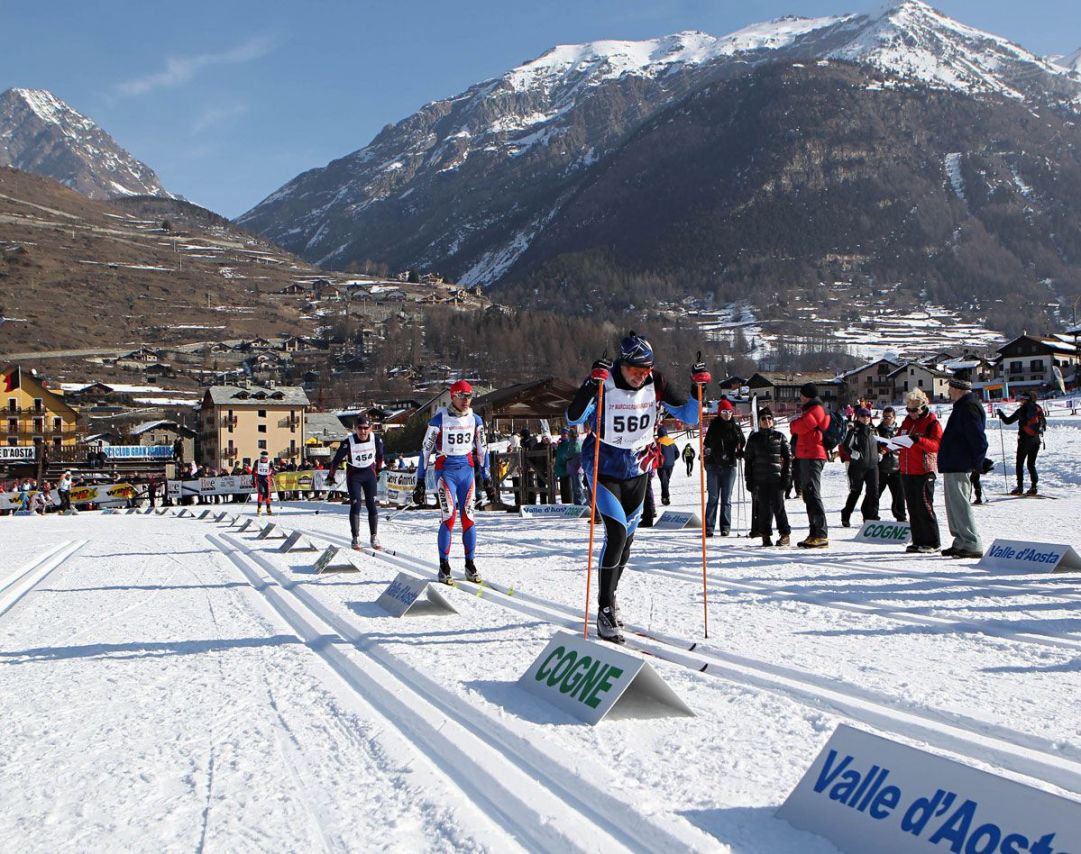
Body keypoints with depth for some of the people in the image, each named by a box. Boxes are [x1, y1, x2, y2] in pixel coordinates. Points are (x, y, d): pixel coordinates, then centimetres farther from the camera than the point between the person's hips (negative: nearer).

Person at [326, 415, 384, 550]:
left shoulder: (376, 439, -15)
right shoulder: (348, 442, -23)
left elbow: (379, 456, 6)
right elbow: (337, 459, -9)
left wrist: (378, 471, 17)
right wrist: (331, 476, 0)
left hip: (370, 473, 2)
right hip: (353, 474, -2)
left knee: (372, 505, 0)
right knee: (355, 505, -10)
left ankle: (374, 537, 11)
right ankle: (356, 538, -2)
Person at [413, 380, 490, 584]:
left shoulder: (475, 420, 6)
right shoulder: (440, 419, -6)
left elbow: (482, 449, 14)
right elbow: (426, 449, -3)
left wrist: (486, 477, 12)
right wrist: (420, 481, -4)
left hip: (467, 470, 4)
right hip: (446, 470, -4)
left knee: (468, 517, 1)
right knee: (449, 515, -14)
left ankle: (470, 565, 9)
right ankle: (444, 565, -6)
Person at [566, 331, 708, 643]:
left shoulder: (655, 384, -9)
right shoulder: (604, 383, -20)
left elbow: (689, 416, -3)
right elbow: (573, 418, -31)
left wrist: (698, 388, -20)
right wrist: (591, 384, -44)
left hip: (638, 470, 5)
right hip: (604, 467, -5)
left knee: (626, 538, 14)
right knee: (616, 532, -19)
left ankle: (609, 595, 37)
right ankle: (605, 612, -11)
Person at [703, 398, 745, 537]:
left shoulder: (736, 428, 8)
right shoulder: (714, 426, 6)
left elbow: (743, 444, 14)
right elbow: (707, 443, 8)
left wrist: (740, 453, -3)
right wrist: (705, 452, -7)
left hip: (729, 466, 1)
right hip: (714, 466, -1)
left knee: (726, 499, 3)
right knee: (713, 498, -3)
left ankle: (725, 527, 6)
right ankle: (709, 527, -2)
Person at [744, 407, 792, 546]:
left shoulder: (779, 436, 6)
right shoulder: (754, 438, 11)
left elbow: (788, 457, 5)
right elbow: (749, 460, 12)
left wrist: (786, 476, -3)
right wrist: (749, 480, 7)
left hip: (777, 478, -2)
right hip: (760, 479, 2)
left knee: (778, 506, -4)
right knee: (764, 507, 2)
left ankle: (785, 534, 5)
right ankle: (765, 535, 8)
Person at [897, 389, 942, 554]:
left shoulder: (932, 423, -6)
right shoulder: (907, 421, 16)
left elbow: (937, 445, -17)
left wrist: (919, 440, -33)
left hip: (924, 471, -7)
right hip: (907, 471, 7)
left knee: (924, 507, -8)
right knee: (912, 508, 9)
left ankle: (933, 543, -2)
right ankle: (918, 541, 15)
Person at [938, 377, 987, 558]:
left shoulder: (968, 408, -17)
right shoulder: (963, 406, 18)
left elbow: (979, 439, -23)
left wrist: (977, 465, -21)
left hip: (958, 468, -11)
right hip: (953, 466, 11)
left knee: (959, 504, -9)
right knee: (954, 504, 15)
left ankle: (972, 545, -8)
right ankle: (961, 542, 22)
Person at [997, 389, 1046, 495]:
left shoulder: (1022, 409, -10)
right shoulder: (1039, 409, 4)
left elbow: (1008, 421, -5)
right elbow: (1044, 423, 16)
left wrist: (1001, 414, 11)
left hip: (1025, 439, -5)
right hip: (1037, 440, 5)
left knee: (1020, 463, 3)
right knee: (1031, 464, 11)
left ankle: (1020, 487, -4)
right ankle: (1034, 487, 2)